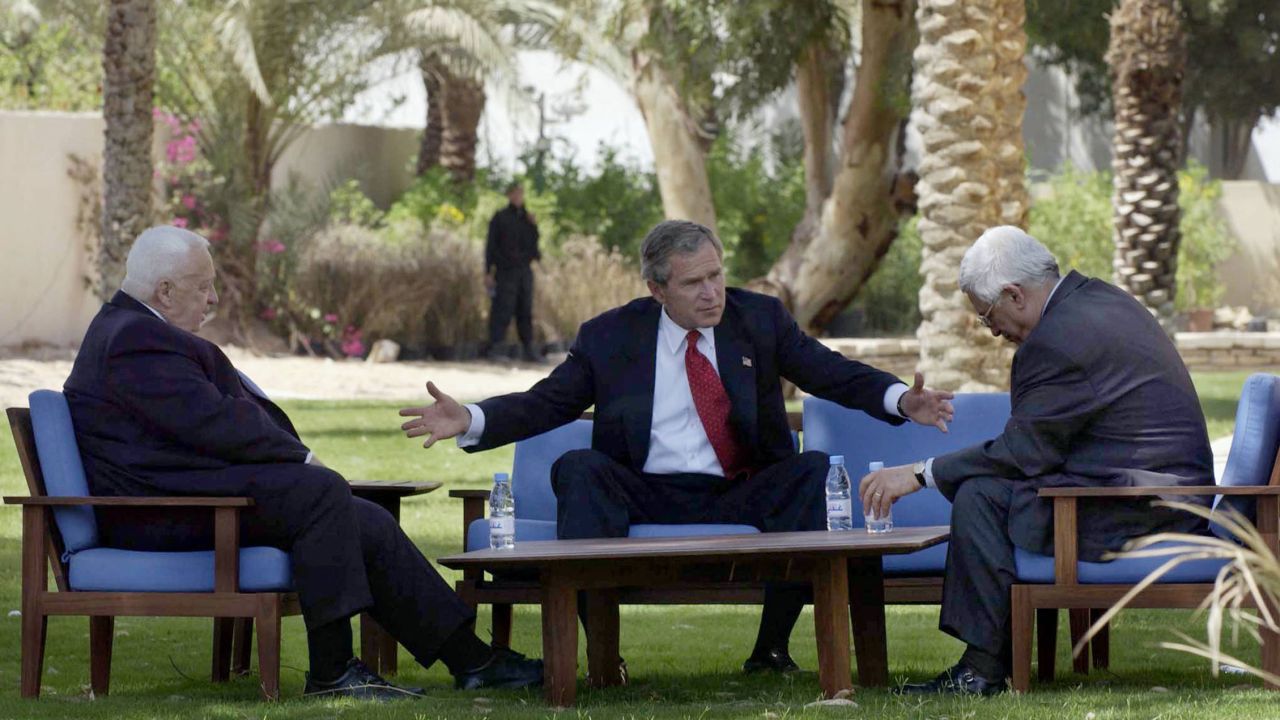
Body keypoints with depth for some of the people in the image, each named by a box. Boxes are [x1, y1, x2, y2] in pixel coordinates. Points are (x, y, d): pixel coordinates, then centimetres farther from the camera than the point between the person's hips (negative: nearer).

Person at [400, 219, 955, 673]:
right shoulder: (610, 336, 4)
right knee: (578, 469, -28)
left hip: (740, 498, 1)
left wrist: (900, 401, -16)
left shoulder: (759, 318, 7)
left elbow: (835, 375, 4)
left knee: (815, 471, -26)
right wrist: (469, 421, -15)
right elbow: (543, 404, 4)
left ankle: (771, 647, -21)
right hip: (646, 498, -1)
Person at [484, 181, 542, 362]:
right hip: (506, 271, -5)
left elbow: (533, 244, 12)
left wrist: (534, 227, -4)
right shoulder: (500, 218, -1)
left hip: (525, 271, 5)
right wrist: (488, 272, -8)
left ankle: (528, 349, 10)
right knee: (502, 310, -8)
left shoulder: (527, 218, 14)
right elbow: (491, 245, -3)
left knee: (525, 311, 7)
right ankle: (495, 349, -6)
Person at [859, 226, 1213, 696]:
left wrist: (921, 474, -7)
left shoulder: (1055, 341, -19)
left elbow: (1021, 452, -15)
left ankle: (984, 666, -9)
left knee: (980, 496, -13)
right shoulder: (1100, 299, 13)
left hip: (1139, 512, -11)